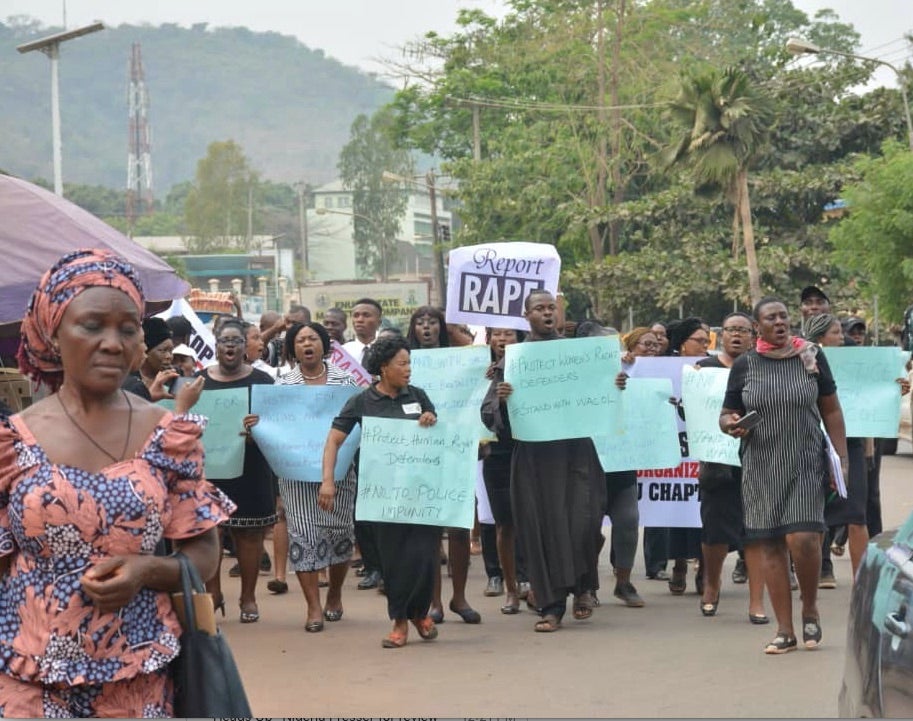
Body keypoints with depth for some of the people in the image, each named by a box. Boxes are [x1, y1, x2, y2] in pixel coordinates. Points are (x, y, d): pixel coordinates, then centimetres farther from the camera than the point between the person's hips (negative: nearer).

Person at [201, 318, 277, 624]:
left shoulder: (261, 381, 3)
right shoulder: (199, 381, 9)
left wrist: (260, 425, -22)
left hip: (249, 469, -2)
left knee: (248, 532, 3)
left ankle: (248, 596, 13)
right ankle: (213, 592, 14)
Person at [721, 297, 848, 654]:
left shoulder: (811, 356, 2)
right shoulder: (744, 365, 3)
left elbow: (831, 410, 6)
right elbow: (726, 415, 8)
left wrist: (841, 457, 0)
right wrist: (730, 424, -16)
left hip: (806, 463, -1)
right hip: (762, 467, 1)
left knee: (803, 538, -16)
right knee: (771, 546, 1)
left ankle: (810, 608, 11)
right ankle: (785, 631, 9)